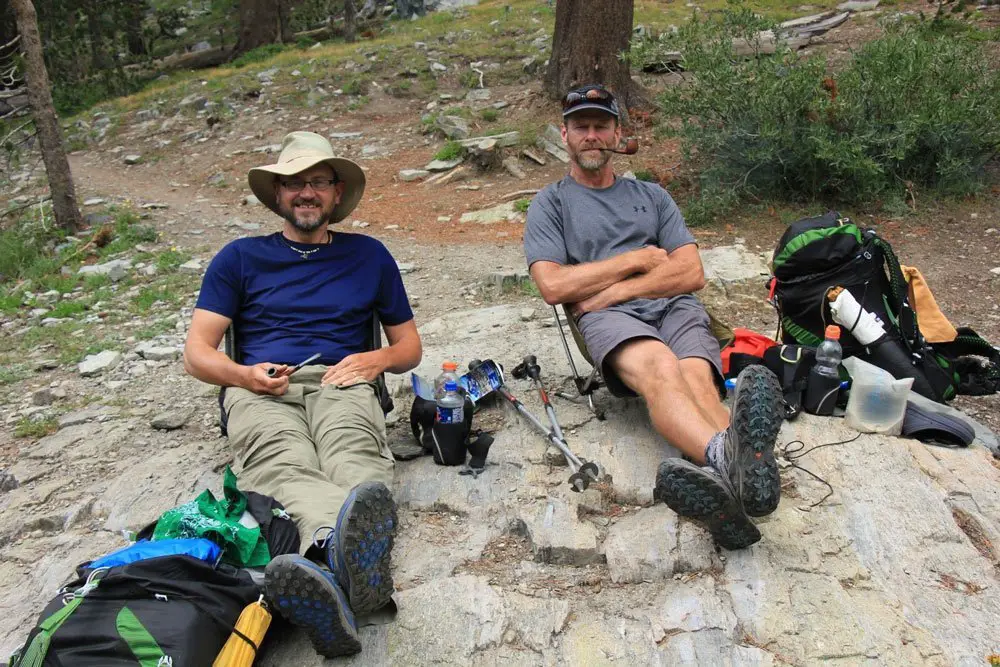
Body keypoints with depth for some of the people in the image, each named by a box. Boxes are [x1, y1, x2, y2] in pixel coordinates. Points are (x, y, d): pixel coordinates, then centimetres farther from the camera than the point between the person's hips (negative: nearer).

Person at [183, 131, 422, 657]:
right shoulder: (240, 257, 21)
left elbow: (410, 346, 25)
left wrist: (378, 359, 0)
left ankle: (330, 562, -69)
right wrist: (244, 375, -10)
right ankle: (351, 564, -69)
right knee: (285, 467, -37)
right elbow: (197, 353, 13)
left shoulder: (368, 255, 24)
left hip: (341, 383, 1)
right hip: (261, 390, 0)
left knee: (355, 455, -37)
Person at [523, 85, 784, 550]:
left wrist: (613, 290, -2)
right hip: (608, 319, -3)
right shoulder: (551, 204, 20)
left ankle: (727, 470, -65)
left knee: (695, 376, -34)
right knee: (659, 367, -39)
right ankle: (729, 458, -68)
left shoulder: (651, 195, 29)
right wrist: (638, 258, 5)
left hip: (675, 306, 4)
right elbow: (554, 286, 1)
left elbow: (691, 274, 13)